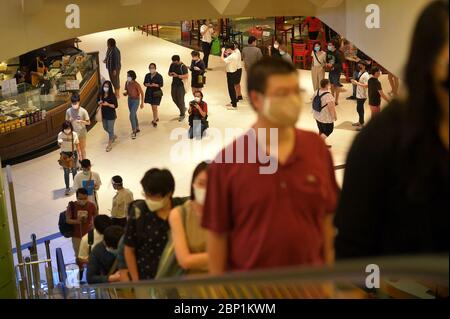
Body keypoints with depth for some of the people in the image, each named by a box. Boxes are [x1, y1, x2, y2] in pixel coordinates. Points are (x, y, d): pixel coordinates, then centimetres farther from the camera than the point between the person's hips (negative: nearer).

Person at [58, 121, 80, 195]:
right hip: (64, 154, 0)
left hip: (73, 153, 0)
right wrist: (60, 143, -33)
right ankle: (67, 188, 14)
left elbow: (77, 145, -2)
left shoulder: (74, 134, -9)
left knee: (74, 170, 13)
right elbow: (59, 145, -9)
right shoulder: (60, 134, -10)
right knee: (66, 172, 4)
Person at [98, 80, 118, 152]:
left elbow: (116, 106, -16)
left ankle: (109, 145, 17)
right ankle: (114, 136, 49)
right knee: (105, 128, 21)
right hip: (103, 114, 6)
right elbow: (98, 102, 11)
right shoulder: (101, 94, -3)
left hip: (111, 115, -6)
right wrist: (99, 103, -12)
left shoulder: (112, 95, -18)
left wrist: (108, 104, -29)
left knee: (110, 130, 4)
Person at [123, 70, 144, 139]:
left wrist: (142, 103, -12)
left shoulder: (136, 84, -24)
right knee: (134, 115, 19)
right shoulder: (127, 83, -5)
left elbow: (142, 93, -14)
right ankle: (137, 128, 36)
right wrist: (125, 93, -13)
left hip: (136, 100, -7)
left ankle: (134, 132, 1)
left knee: (131, 116, -12)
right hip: (130, 100, 7)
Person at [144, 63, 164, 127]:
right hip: (149, 93, 6)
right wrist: (147, 84, -15)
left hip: (156, 93, -5)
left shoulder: (159, 76, -10)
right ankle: (156, 118, 36)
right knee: (153, 106, 17)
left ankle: (154, 121, -2)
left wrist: (155, 85, -28)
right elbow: (144, 83, 8)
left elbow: (161, 84, -11)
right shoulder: (147, 75, 5)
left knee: (154, 107, -10)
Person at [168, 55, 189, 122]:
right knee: (174, 99, 14)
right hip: (174, 84, 7)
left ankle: (182, 114, 14)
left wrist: (177, 75, -29)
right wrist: (170, 74, -10)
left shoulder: (183, 66, -16)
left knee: (180, 100, -3)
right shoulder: (172, 65, 3)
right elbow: (169, 73, 15)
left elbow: (186, 76, -22)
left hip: (181, 85, -7)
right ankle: (183, 108, 38)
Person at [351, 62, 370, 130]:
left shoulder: (365, 75, -20)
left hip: (362, 95, -9)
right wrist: (355, 81, 3)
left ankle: (362, 124, 4)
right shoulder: (360, 73, 10)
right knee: (359, 108, 20)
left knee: (360, 109, -4)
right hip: (358, 94, 9)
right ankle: (360, 121, 34)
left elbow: (366, 85, -27)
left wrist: (357, 83, -24)